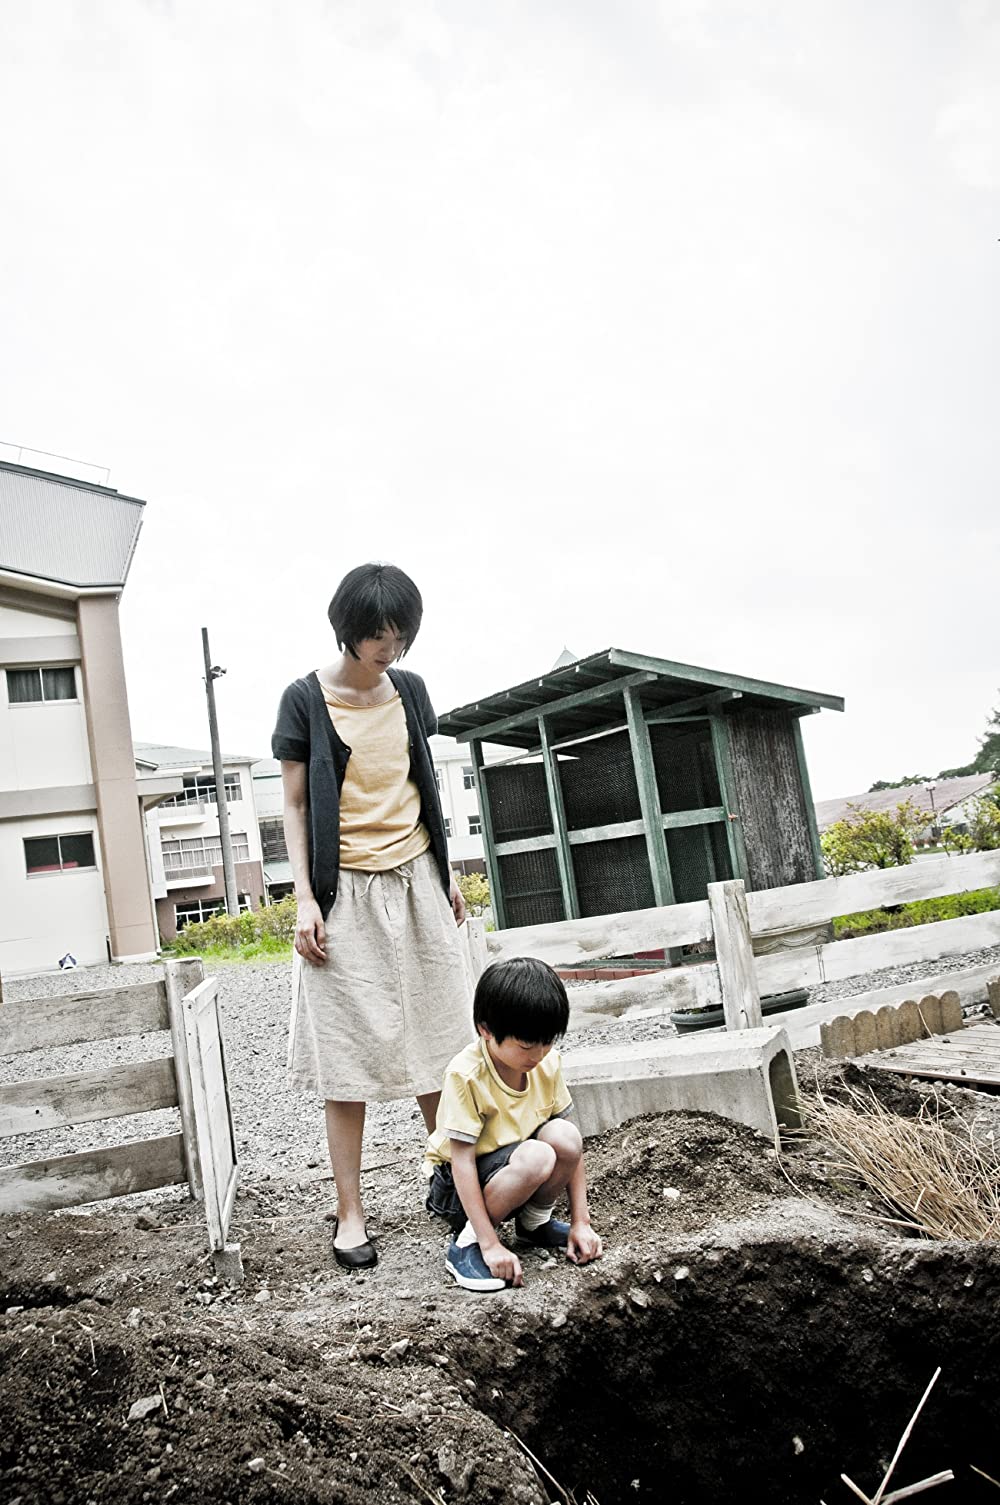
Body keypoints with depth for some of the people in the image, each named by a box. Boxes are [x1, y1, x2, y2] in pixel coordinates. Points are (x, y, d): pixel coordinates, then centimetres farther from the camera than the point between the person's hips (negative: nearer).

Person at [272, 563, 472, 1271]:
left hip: (416, 882, 4)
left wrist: (448, 872, 14)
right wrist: (305, 899, -9)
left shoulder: (409, 690, 8)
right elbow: (296, 806, -2)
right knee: (348, 1052, 1)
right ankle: (351, 1212, 12)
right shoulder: (306, 699, -4)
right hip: (345, 893, -4)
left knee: (438, 1036, 9)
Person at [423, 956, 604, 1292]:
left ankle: (534, 1221, 2)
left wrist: (580, 1222, -7)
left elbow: (571, 1147, -3)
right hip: (456, 1186, -5)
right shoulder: (466, 1076, -26)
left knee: (565, 1136, -25)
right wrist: (491, 1245, -26)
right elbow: (462, 1161, -25)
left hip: (512, 1170, 5)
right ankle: (467, 1243, -12)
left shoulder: (548, 1064, -9)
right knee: (535, 1158, -34)